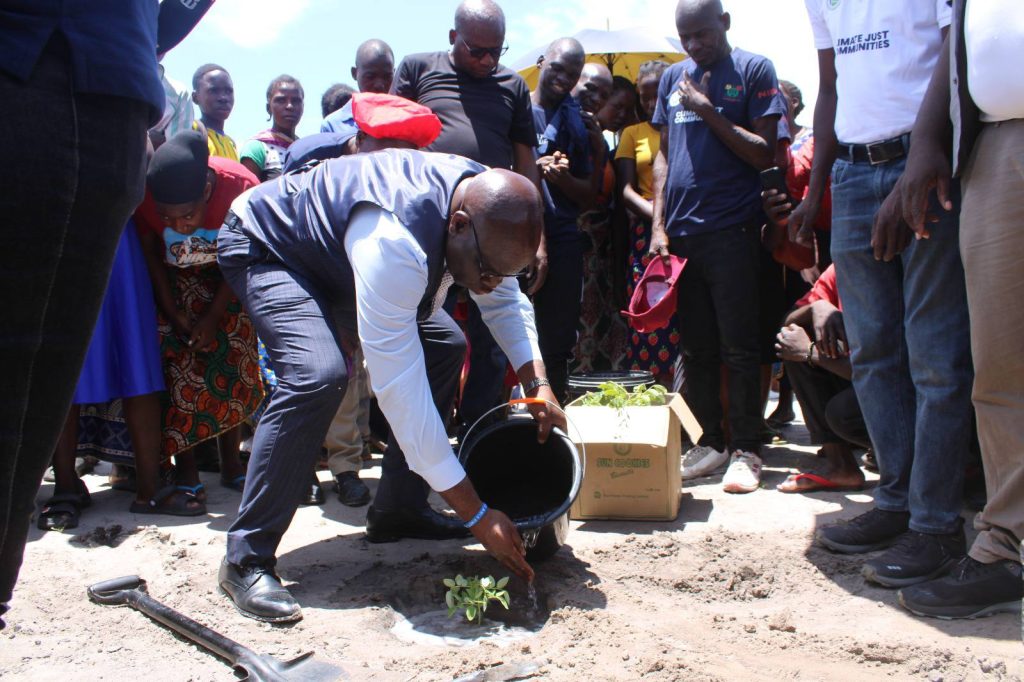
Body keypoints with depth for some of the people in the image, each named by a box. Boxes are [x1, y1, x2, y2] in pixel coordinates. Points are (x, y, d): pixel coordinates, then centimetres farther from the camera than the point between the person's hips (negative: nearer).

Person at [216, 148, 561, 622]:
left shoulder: (489, 213, -19)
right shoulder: (393, 242, -44)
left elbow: (506, 302, 0)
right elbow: (401, 390, -42)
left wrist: (537, 383, -17)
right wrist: (476, 516, -38)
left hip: (335, 254, 8)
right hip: (264, 248, -8)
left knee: (443, 345, 2)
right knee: (319, 376, -32)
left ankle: (397, 510, 11)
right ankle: (247, 559, -18)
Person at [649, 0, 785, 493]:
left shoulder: (753, 70, 2)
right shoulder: (673, 77, 16)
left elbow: (765, 155, -5)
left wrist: (710, 112, -12)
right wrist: (658, 224, 8)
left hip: (732, 230, -5)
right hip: (680, 232, 5)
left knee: (738, 348, -2)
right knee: (695, 349, 8)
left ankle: (746, 451, 5)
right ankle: (709, 443, 18)